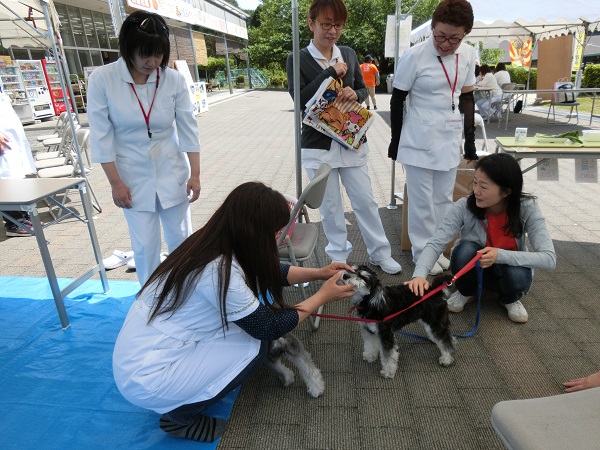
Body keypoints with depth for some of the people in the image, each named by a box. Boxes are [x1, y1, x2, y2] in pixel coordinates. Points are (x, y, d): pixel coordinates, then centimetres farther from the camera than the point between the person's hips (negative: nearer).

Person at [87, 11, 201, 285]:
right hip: (133, 178, -1)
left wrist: (195, 174, -6)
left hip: (172, 173, 2)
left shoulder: (174, 80, -8)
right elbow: (101, 136, -8)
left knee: (181, 238, 12)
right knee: (145, 246, 4)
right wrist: (115, 183, -8)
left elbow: (188, 129, -4)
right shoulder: (102, 79, -12)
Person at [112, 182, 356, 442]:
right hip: (145, 379, -8)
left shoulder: (212, 243, -4)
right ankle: (180, 415, 6)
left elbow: (266, 273, 11)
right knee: (255, 345, -9)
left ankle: (180, 402, 15)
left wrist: (318, 273, 7)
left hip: (145, 354, 8)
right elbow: (267, 327, -16)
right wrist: (322, 296, -7)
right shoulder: (218, 271, -28)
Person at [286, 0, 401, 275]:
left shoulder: (349, 54, 8)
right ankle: (339, 259, 26)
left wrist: (355, 94, -10)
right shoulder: (297, 60, -3)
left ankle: (380, 254, 25)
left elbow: (363, 90, 14)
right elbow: (300, 99, -15)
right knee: (330, 206, 8)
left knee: (365, 201, 9)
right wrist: (330, 73, -16)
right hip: (318, 146, -3)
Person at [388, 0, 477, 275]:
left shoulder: (468, 55, 3)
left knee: (443, 200, 13)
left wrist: (470, 140, 12)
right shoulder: (414, 56, -12)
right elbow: (397, 101, -5)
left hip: (450, 140, 5)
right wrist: (396, 141, -1)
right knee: (422, 201, 3)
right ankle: (422, 251, 21)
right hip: (419, 141, -5)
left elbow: (467, 98, 12)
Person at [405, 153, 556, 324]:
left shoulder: (527, 209, -24)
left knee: (519, 276, -33)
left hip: (509, 266, 0)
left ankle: (510, 299, 4)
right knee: (465, 249, -33)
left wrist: (500, 255, -42)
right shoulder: (464, 207, -25)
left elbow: (549, 258, -28)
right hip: (471, 269, 0)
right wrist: (419, 275, -51)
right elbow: (435, 244, -32)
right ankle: (466, 292, 0)